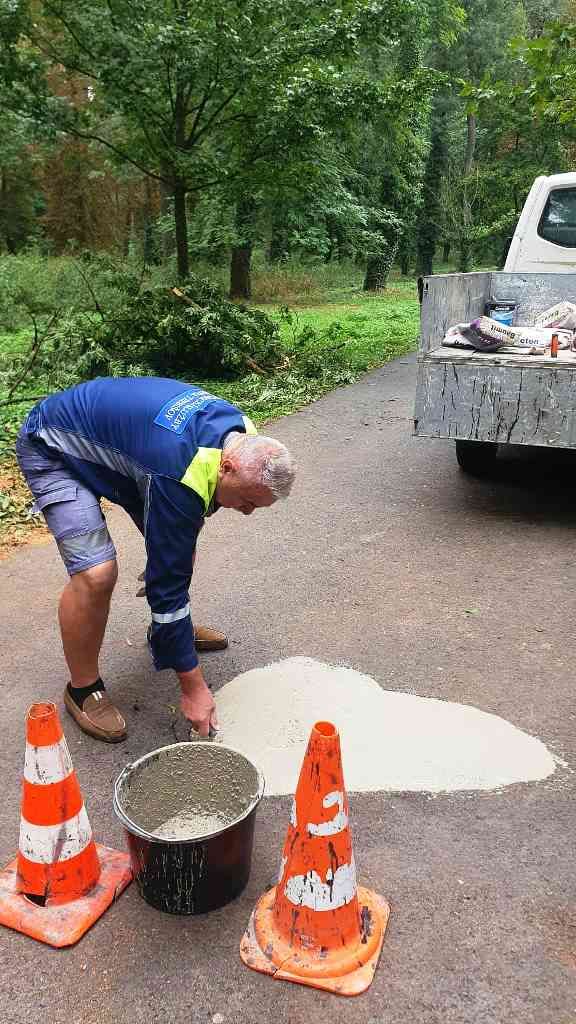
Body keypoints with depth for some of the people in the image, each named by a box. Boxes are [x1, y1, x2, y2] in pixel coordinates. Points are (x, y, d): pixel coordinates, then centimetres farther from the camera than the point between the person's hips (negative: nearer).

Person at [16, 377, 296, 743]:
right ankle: (83, 689, 2)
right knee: (96, 574, -22)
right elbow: (168, 582, -32)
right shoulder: (181, 477, -38)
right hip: (52, 447, -8)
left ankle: (166, 632, 31)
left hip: (111, 432, 9)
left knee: (180, 539, 6)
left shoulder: (242, 434, -13)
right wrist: (193, 687, -24)